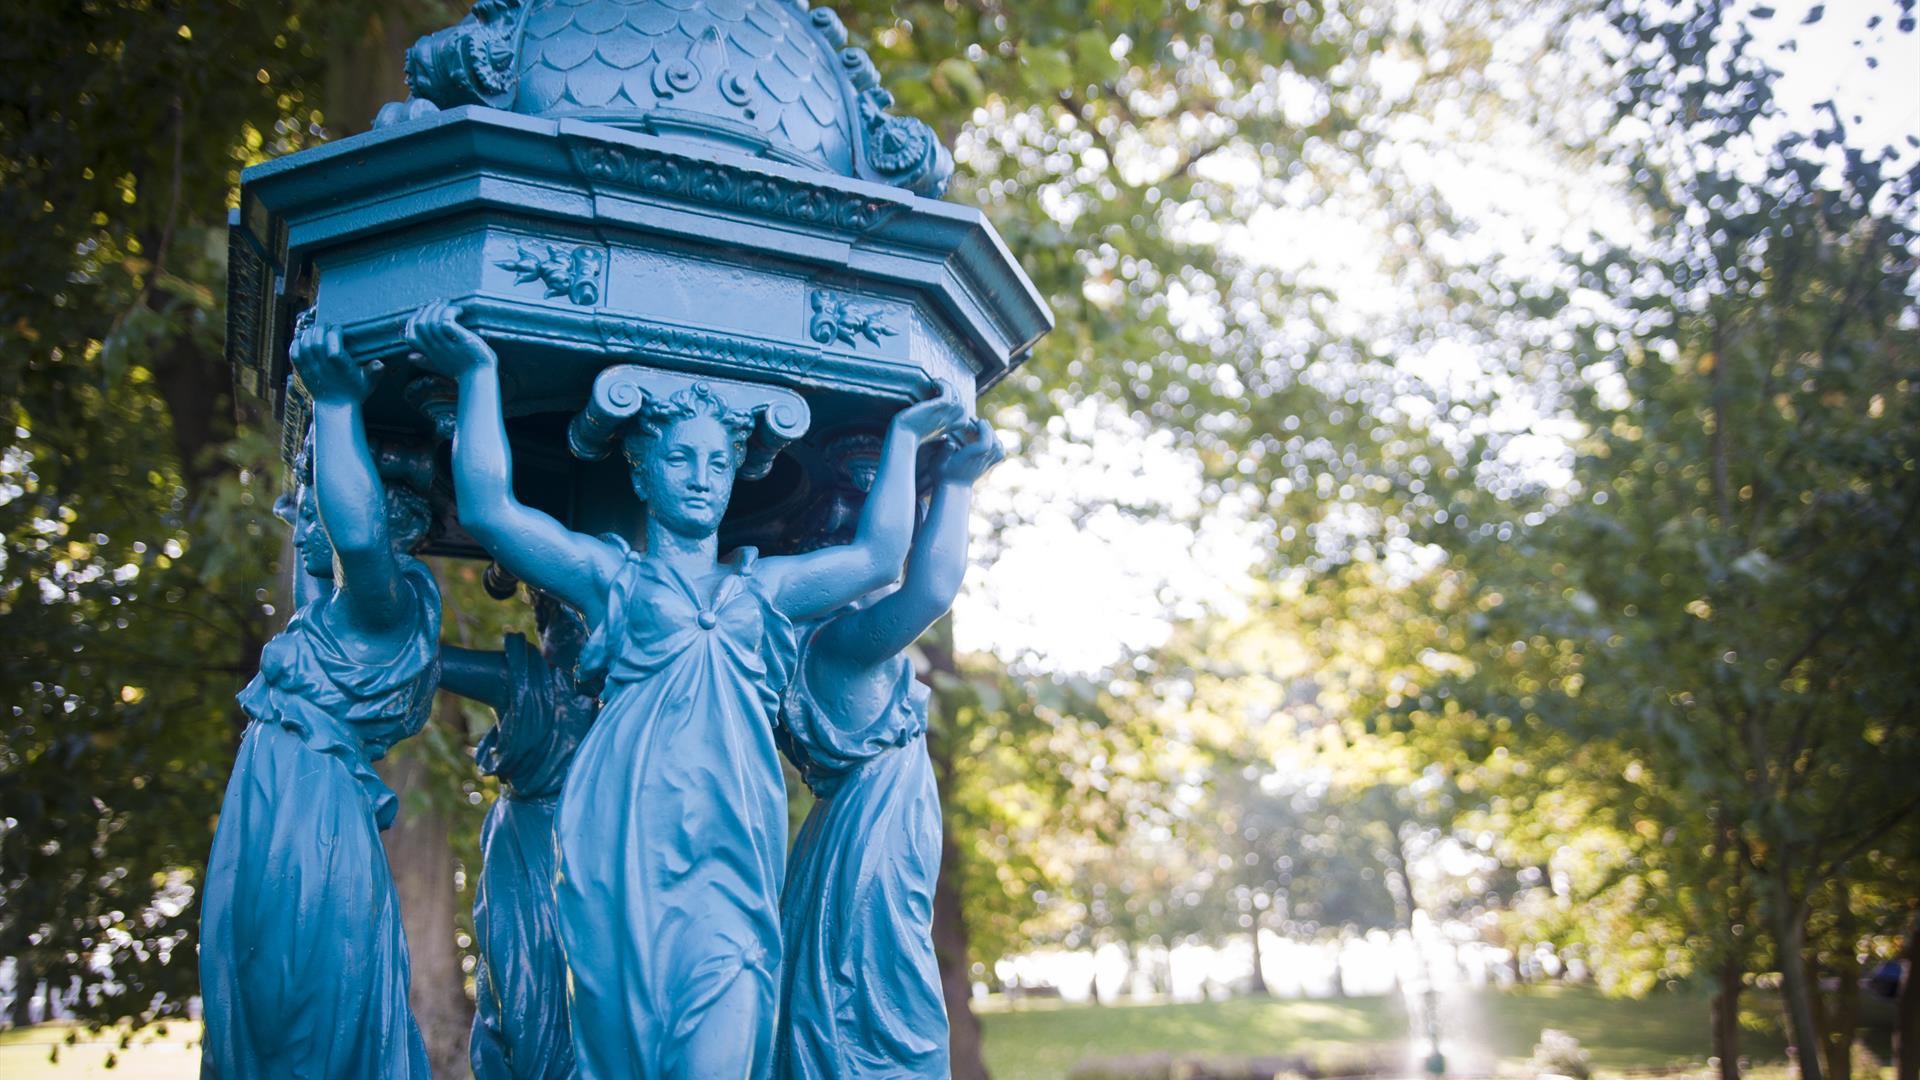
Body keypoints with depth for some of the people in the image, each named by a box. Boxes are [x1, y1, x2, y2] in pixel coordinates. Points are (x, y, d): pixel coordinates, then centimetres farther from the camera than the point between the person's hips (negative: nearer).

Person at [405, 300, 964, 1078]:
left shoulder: (761, 587, 21)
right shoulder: (610, 576, 13)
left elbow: (877, 558, 14)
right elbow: (488, 513, 2)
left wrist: (903, 436, 20)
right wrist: (478, 374, 0)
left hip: (731, 856, 2)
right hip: (627, 855, -1)